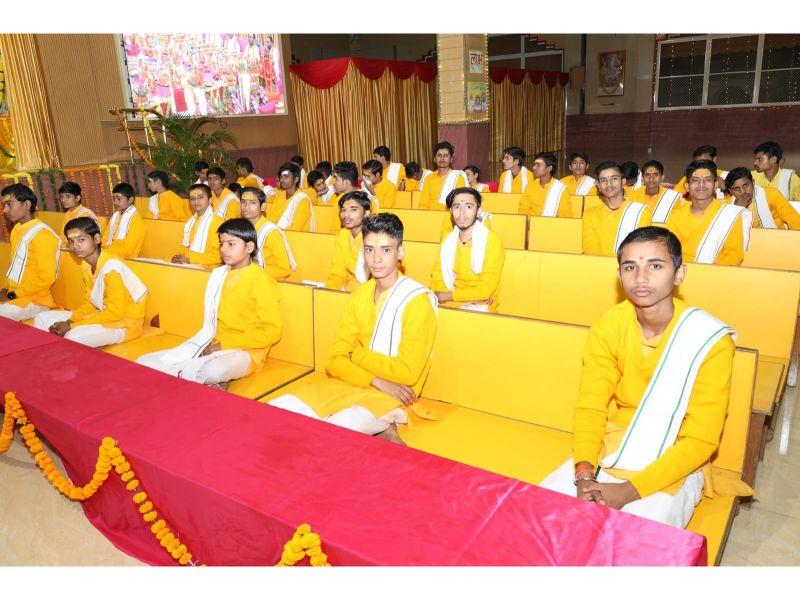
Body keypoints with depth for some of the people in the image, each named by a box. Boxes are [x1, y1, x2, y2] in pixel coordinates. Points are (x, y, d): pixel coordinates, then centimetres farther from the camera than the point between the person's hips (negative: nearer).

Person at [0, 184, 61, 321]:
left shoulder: (42, 234, -14)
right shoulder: (16, 230, 14)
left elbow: (46, 278, -19)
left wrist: (12, 295, -15)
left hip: (34, 300, -8)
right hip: (12, 295, 8)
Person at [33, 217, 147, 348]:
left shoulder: (111, 266, -23)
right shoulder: (86, 265, 4)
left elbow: (115, 313, -25)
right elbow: (89, 303, 12)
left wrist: (72, 326, -20)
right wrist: (69, 321, -7)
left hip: (125, 322, -9)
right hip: (104, 314, 9)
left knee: (74, 337, -32)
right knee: (43, 319, 9)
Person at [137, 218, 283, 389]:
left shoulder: (260, 279, -8)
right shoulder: (218, 274, 13)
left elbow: (273, 331, -14)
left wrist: (224, 345, -13)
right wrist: (212, 345, -3)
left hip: (245, 351, -7)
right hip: (214, 347, 8)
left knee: (214, 370, -42)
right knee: (143, 362, -3)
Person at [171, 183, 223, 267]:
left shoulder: (217, 221, -9)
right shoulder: (190, 221, 18)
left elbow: (219, 255, -15)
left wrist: (190, 259, -16)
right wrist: (178, 256, 4)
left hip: (206, 268, -7)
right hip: (187, 266, 7)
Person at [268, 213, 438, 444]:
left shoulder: (417, 300, -12)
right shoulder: (359, 296, 7)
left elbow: (407, 373, -15)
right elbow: (335, 360, 1)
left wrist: (356, 354, -4)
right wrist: (377, 381, -16)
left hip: (393, 395, -7)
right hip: (351, 384, 8)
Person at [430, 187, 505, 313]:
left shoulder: (492, 240, -9)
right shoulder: (448, 240, 9)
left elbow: (485, 289, -14)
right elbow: (437, 278, 9)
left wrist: (447, 296, -9)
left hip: (480, 307, -5)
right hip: (448, 304, 5)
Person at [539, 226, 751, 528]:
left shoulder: (711, 341, -16)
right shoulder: (607, 328, -5)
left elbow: (701, 440, -15)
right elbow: (590, 407, -6)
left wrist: (631, 490, -24)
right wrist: (584, 473, -23)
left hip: (674, 465, -3)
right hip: (609, 452, 4)